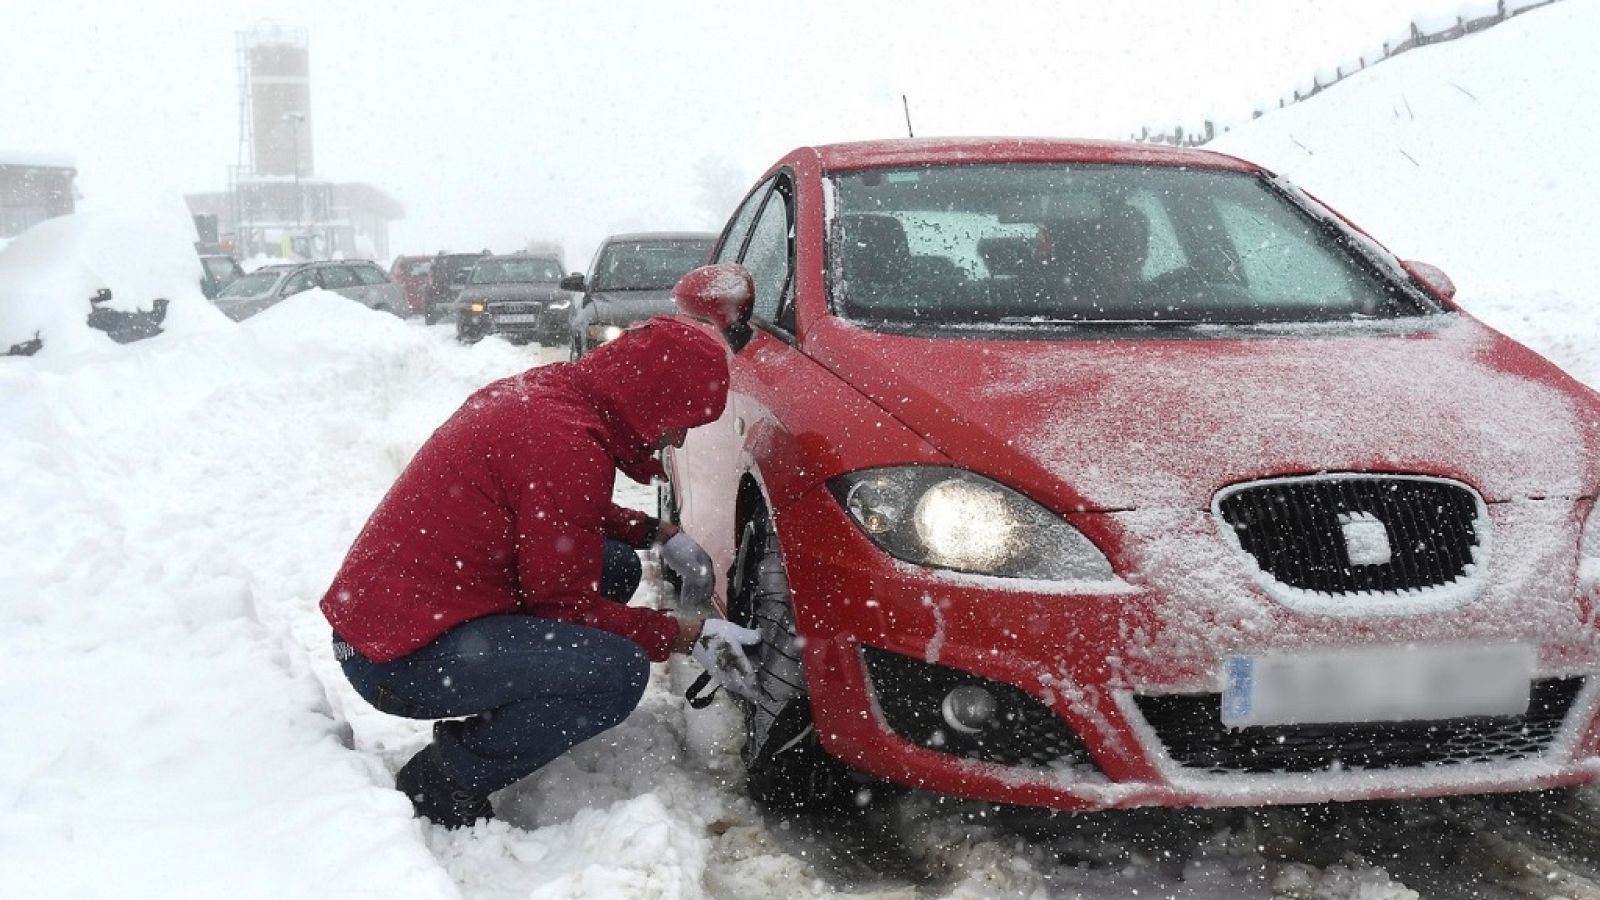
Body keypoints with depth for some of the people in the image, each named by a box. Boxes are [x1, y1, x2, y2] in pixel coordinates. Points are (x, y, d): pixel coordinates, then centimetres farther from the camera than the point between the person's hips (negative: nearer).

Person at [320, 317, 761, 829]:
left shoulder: (546, 390, 6)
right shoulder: (567, 442, -23)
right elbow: (565, 605, -15)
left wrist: (660, 535, 15)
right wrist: (688, 637, -8)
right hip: (402, 655, -10)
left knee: (616, 567, 12)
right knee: (619, 670, -24)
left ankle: (483, 726, 13)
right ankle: (445, 780, -8)